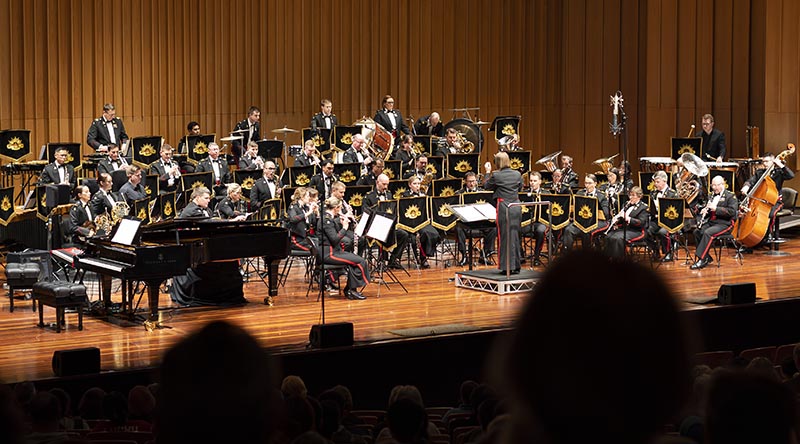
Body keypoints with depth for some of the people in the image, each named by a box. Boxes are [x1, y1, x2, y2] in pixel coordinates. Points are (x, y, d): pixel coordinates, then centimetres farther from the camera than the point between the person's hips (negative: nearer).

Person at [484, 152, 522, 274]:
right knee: (515, 236, 11)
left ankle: (506, 267, 0)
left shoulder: (496, 175, -10)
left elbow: (487, 186, 6)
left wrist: (488, 172, 15)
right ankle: (515, 266, 14)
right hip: (516, 208, 4)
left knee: (504, 237, 1)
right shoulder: (517, 174, 4)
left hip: (503, 207, -4)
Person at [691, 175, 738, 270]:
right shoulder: (711, 196, 21)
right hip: (711, 222, 8)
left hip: (725, 224, -8)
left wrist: (716, 209, -23)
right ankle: (707, 258, -11)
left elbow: (732, 211, -16)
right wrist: (704, 211, 1)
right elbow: (706, 209, 27)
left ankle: (701, 260, -33)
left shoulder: (730, 196, -2)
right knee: (697, 232, -17)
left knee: (708, 233, -31)